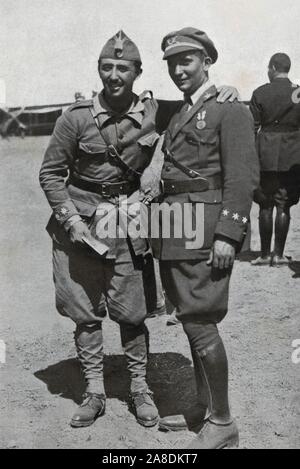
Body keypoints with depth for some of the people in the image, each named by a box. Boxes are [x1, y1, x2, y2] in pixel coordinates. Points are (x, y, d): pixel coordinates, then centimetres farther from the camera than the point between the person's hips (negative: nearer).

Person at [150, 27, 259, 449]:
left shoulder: (230, 109, -4)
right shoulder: (178, 115, 21)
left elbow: (243, 175, -13)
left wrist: (227, 235, -20)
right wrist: (161, 229, 17)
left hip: (205, 231, -8)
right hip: (175, 231, 8)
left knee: (200, 323, -7)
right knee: (192, 321, 13)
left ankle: (222, 423, 5)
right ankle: (204, 408, 25)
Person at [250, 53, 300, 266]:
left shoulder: (260, 93, -3)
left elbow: (252, 128, -2)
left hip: (266, 154, -1)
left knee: (266, 206, 8)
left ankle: (265, 254, 12)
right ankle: (279, 254, 8)